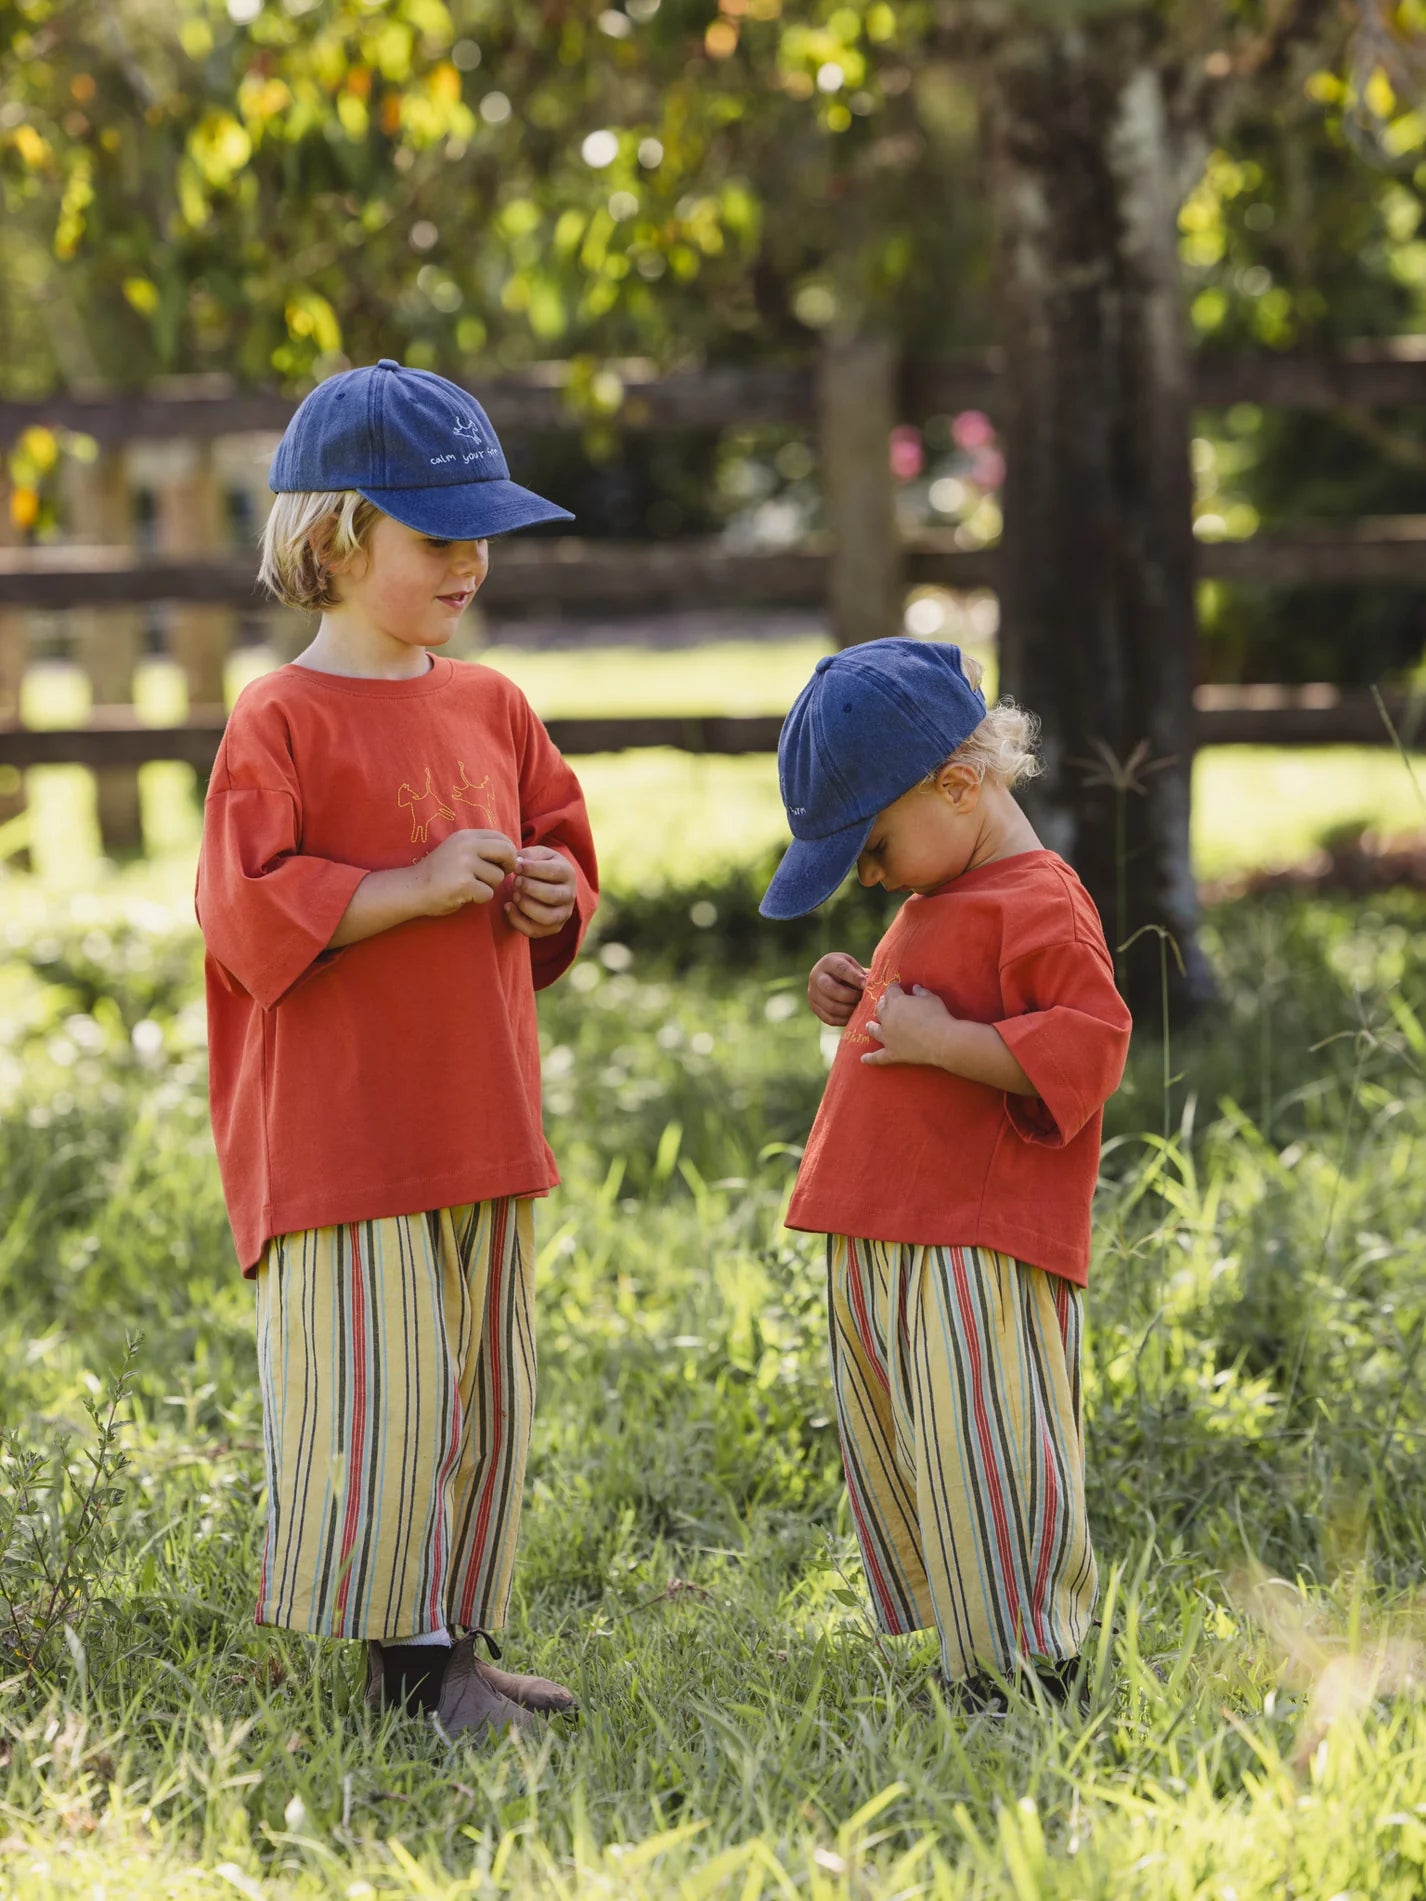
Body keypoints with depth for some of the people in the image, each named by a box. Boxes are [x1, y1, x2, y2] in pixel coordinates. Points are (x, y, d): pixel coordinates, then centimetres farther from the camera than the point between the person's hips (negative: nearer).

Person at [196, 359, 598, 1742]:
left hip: (482, 1112, 7)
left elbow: (560, 845, 23)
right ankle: (408, 1650, 3)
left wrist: (551, 894, 0)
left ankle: (451, 1640, 21)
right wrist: (418, 885, -20)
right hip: (341, 1129, -7)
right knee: (376, 1390, -6)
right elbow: (248, 914, -16)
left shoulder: (492, 709, 12)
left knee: (480, 1390, 11)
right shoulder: (281, 723, -10)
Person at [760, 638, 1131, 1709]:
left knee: (979, 1469, -10)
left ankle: (1027, 1677, -2)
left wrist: (939, 1040, -22)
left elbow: (1085, 1047, -23)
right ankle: (963, 1667, 20)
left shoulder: (1036, 904, -12)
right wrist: (863, 1007, 14)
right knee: (895, 1466, 13)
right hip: (882, 1251, 11)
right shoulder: (936, 903, 20)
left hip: (980, 1261, -10)